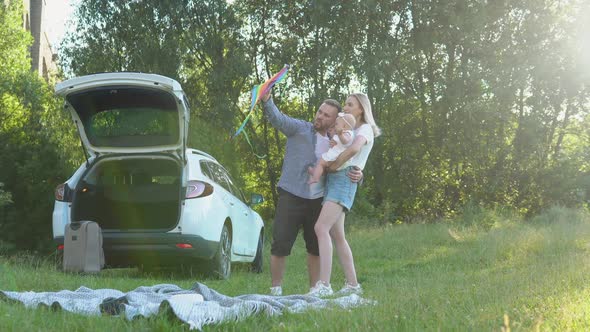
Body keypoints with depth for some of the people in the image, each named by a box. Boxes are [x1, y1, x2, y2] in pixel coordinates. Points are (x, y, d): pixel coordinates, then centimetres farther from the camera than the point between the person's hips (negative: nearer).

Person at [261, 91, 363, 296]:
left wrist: (358, 175, -7)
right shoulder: (300, 129, -1)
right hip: (291, 197, -4)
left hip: (317, 200, 4)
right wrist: (267, 101, -38)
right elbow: (278, 119, -17)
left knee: (316, 247, 10)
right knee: (281, 244, -6)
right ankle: (276, 290, 2)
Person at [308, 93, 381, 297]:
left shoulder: (365, 129, 1)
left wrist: (334, 165, -15)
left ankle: (324, 285, -29)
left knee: (321, 228, -22)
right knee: (336, 235, 7)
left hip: (344, 179, -9)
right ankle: (352, 284, 11)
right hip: (332, 180, 9)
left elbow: (354, 149, -22)